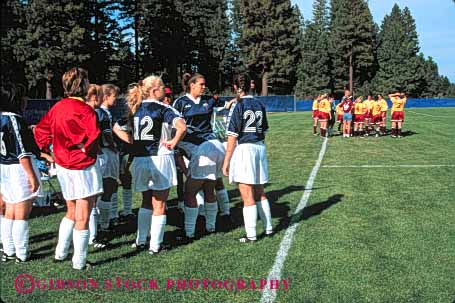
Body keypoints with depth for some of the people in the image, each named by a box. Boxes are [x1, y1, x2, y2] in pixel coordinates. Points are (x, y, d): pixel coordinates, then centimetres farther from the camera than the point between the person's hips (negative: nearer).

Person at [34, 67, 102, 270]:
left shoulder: (57, 107, 5)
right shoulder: (84, 110, -17)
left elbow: (40, 130, 12)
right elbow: (93, 136, -30)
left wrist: (46, 149, 16)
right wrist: (87, 150, -12)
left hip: (63, 167, 7)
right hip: (83, 168, -7)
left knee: (71, 213, 23)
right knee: (82, 218, 3)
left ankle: (60, 253, 29)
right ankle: (79, 262, 10)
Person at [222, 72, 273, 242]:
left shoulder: (237, 106, -10)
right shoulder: (259, 105, 8)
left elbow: (233, 136, -13)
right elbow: (264, 131, 13)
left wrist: (226, 161, -10)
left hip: (243, 150, -6)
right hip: (260, 148, 7)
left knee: (247, 197, 0)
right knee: (260, 193, 19)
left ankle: (251, 235, 6)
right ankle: (268, 228, 27)